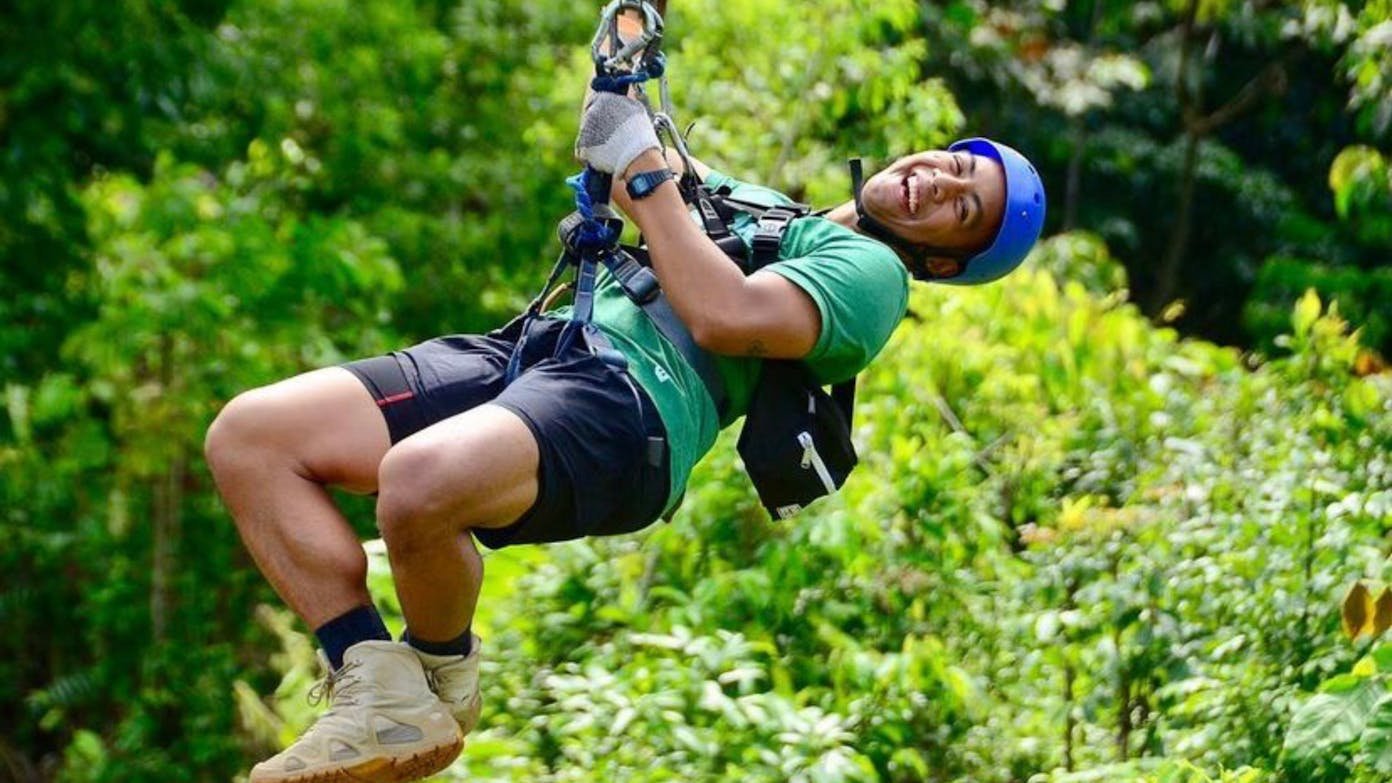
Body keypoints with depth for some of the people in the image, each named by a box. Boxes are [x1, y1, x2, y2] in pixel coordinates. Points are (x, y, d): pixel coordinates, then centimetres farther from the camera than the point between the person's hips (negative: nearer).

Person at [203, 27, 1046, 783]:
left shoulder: (871, 273, 6)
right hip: (521, 349, 9)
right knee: (246, 436, -8)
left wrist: (645, 175, -4)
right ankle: (384, 700, -9)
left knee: (420, 479, -41)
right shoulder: (757, 202, 32)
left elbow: (724, 317, -13)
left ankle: (444, 681, -9)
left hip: (630, 404, -9)